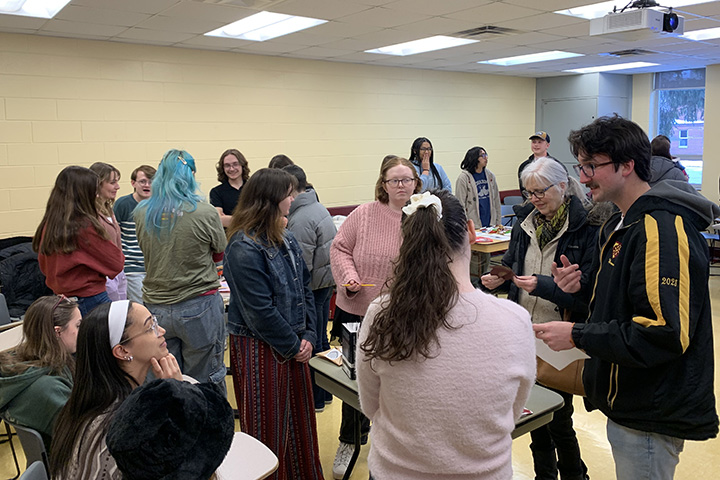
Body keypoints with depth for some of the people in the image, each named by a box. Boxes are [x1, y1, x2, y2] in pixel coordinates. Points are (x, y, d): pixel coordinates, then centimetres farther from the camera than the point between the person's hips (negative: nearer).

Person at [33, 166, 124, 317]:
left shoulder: (47, 225, 4)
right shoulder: (84, 226, -18)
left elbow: (44, 266, 16)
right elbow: (116, 263, -10)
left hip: (61, 298, 8)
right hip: (90, 298, -8)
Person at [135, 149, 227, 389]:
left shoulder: (142, 213, -2)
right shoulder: (205, 213, -14)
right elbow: (219, 254, 2)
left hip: (156, 307, 4)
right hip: (198, 307, -4)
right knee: (205, 381, 8)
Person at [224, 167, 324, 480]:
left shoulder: (287, 240, 6)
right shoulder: (244, 248, -20)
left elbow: (304, 288, 9)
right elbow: (259, 310, -21)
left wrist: (308, 336, -1)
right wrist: (293, 346, -12)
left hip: (294, 346, 8)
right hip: (260, 349, -8)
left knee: (299, 418, 20)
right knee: (268, 427, 9)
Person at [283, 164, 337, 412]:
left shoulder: (300, 220, -23)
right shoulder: (320, 207, 9)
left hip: (313, 288, -10)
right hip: (328, 281, 10)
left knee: (312, 344, 3)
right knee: (321, 339, 20)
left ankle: (315, 399, 18)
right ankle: (325, 393, 33)